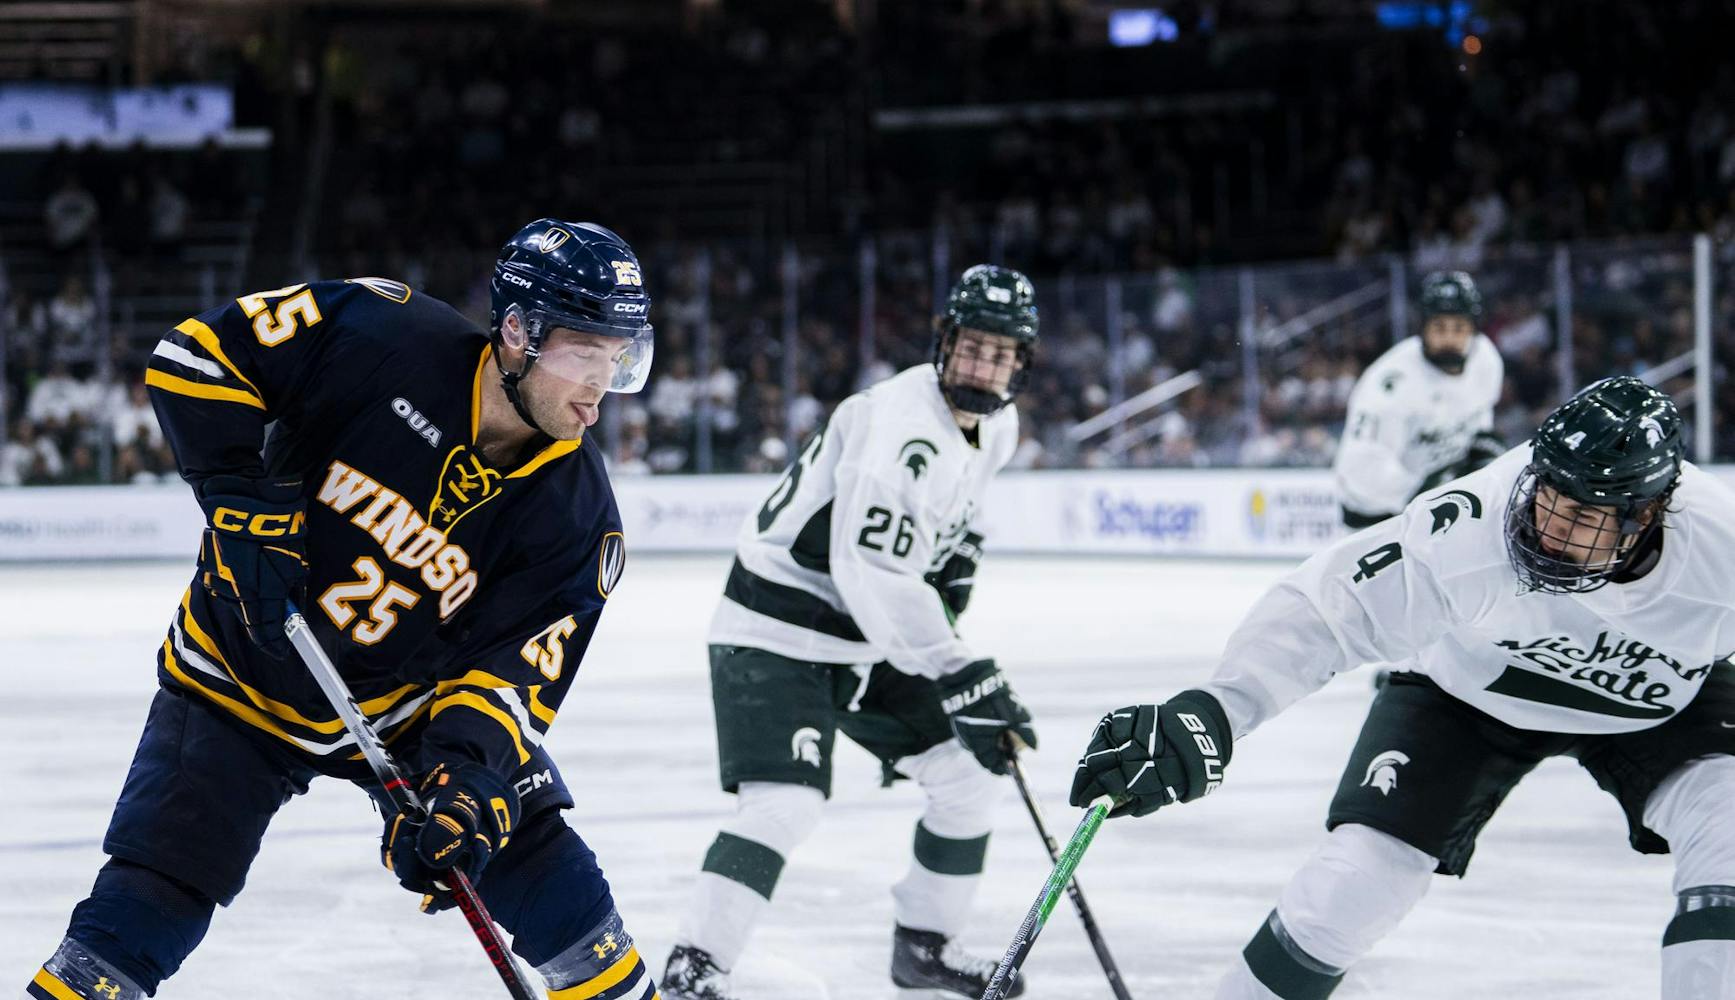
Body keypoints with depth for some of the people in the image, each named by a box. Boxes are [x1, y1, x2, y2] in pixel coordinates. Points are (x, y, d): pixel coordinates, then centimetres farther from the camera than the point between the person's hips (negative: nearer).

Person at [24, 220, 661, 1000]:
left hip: (408, 699, 3)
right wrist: (242, 501, -24)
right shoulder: (381, 337, -24)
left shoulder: (575, 517, -16)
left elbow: (514, 671, -17)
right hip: (239, 679, -2)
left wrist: (469, 785, -34)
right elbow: (198, 354, -17)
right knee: (147, 906, -10)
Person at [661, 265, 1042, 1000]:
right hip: (777, 630, -9)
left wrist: (956, 546, 13)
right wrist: (962, 677, -35)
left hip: (872, 637, 9)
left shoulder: (996, 427, 2)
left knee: (969, 773, 10)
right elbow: (875, 579, -34)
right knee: (785, 803, -23)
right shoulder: (903, 427, -28)